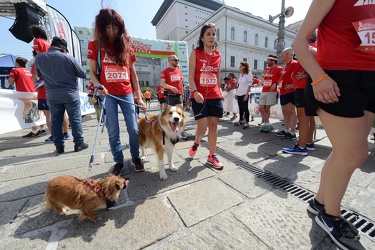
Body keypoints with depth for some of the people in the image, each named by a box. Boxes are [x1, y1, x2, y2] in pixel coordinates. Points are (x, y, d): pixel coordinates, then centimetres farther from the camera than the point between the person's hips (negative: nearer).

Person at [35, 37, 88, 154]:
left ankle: (59, 146, 17)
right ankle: (79, 143, 10)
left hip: (52, 96, 3)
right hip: (70, 94, -3)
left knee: (55, 121, 11)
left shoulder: (39, 57, 1)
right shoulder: (68, 57, -10)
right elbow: (82, 74, -4)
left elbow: (39, 75, 14)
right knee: (75, 120, 4)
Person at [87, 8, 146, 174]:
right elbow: (92, 72, 4)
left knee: (133, 129, 1)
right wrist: (99, 86, -18)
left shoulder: (126, 47, 11)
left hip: (126, 94, 2)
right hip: (108, 95, -1)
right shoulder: (95, 45, 5)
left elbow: (133, 74, 10)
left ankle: (135, 157, 23)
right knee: (113, 132, 2)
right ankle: (118, 161, 21)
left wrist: (139, 97, 4)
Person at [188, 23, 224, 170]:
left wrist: (220, 92, 15)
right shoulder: (195, 53, 0)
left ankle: (212, 157, 18)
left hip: (215, 97, 5)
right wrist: (195, 92, -22)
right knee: (202, 127, -7)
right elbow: (191, 77, -7)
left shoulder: (218, 55, 13)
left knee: (213, 125, 5)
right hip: (199, 97, -4)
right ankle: (196, 143, 30)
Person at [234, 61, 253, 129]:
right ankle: (241, 121, 22)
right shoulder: (240, 75, 17)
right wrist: (236, 93, 13)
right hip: (239, 94, 7)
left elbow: (249, 85, -10)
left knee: (245, 108, -5)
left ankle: (247, 122, 0)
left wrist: (246, 94, -17)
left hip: (244, 94, -7)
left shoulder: (249, 74, -4)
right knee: (240, 108, 12)